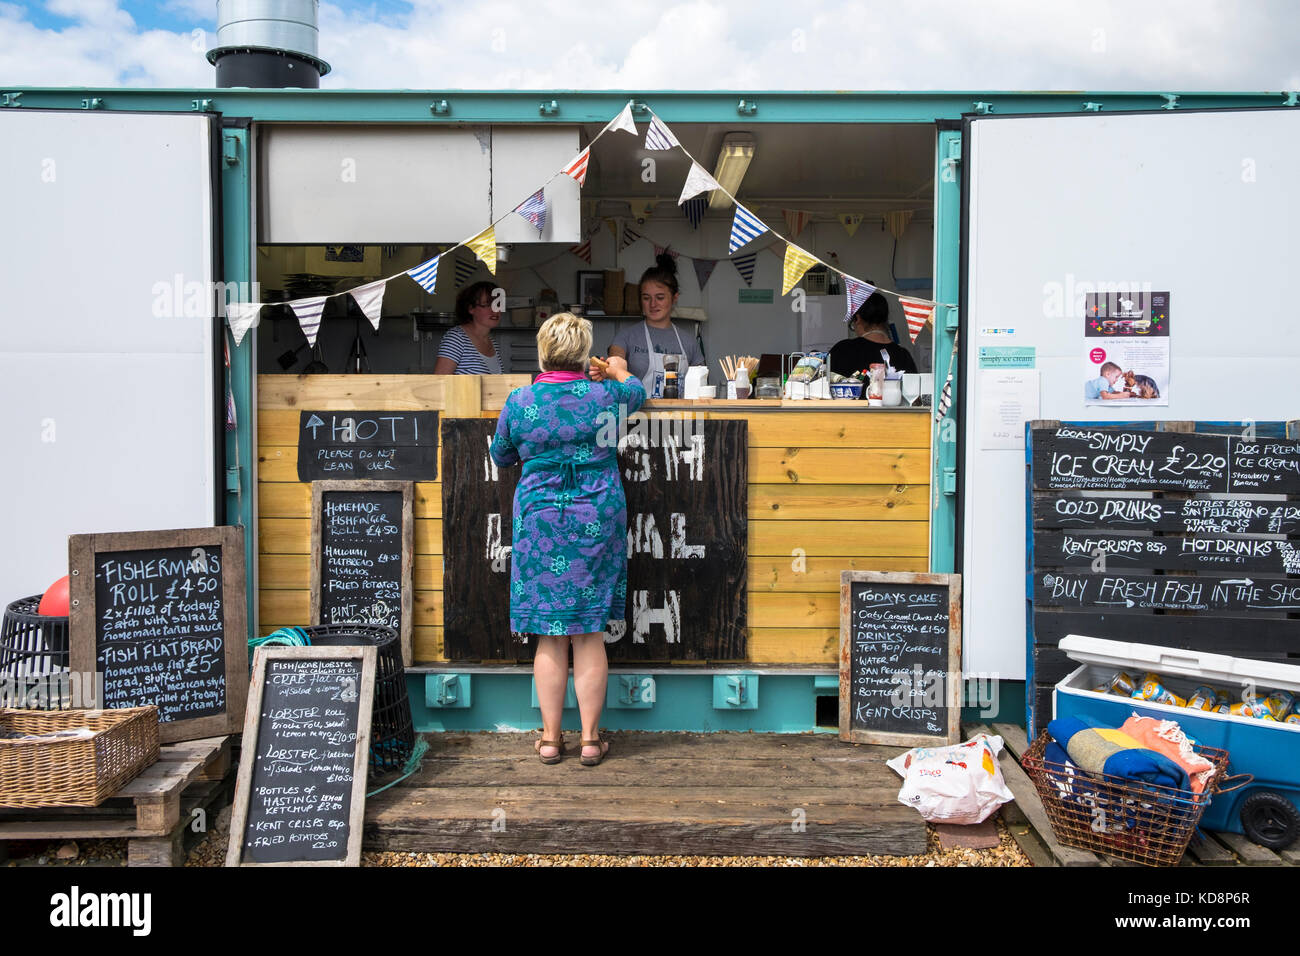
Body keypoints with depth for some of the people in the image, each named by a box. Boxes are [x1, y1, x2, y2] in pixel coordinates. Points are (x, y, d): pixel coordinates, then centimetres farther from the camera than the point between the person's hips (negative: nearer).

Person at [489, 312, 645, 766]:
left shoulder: (519, 402, -5)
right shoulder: (605, 396, -4)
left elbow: (500, 456, 12)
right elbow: (636, 390, 21)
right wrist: (620, 371, 42)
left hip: (540, 523, 0)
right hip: (596, 523, 0)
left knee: (549, 636, 7)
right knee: (589, 634, 6)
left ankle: (550, 738, 14)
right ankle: (590, 738, 12)